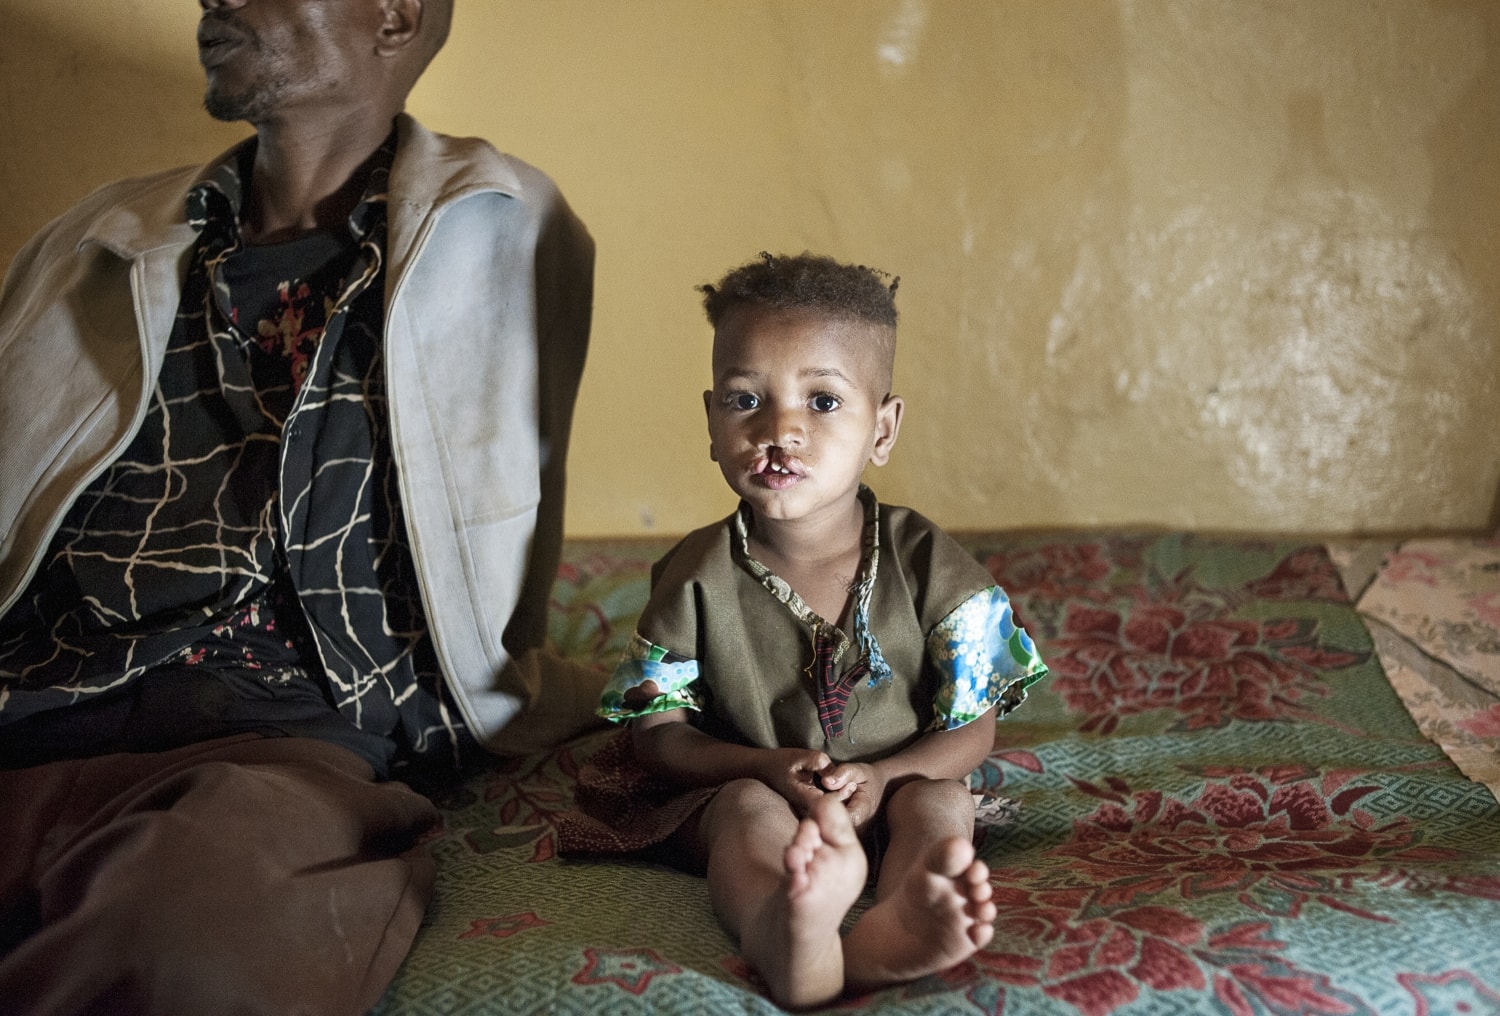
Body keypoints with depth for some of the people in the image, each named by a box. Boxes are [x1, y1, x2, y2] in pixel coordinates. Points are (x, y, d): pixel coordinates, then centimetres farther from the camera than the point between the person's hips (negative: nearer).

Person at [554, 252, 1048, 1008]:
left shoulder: (926, 564, -7)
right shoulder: (699, 577, -7)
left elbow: (973, 727, -3)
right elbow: (657, 728, -5)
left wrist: (882, 776, -24)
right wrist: (769, 767, -24)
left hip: (891, 785, 2)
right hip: (743, 784, -2)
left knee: (941, 803, -28)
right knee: (749, 809, -33)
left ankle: (895, 929, -60)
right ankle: (780, 935, -67)